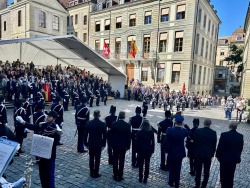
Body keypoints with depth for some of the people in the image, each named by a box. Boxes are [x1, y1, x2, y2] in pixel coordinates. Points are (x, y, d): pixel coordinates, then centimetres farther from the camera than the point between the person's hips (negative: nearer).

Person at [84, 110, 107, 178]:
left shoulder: (88, 123, -8)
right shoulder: (102, 124, -13)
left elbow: (85, 134, -2)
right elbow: (104, 135, -9)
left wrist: (86, 143, 9)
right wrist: (103, 144, 1)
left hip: (91, 144, 2)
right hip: (98, 145, -2)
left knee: (91, 159, 15)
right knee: (97, 159, 9)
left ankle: (92, 172, 25)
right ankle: (96, 173, 17)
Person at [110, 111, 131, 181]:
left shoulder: (113, 124, -10)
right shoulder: (127, 125, -13)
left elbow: (111, 135, -3)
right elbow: (129, 137, -7)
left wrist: (111, 144, 8)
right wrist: (128, 146, 5)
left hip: (115, 145, 1)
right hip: (123, 146, -1)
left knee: (115, 161, 13)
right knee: (121, 161, 10)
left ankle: (115, 175, 23)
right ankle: (120, 176, 20)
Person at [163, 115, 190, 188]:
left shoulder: (169, 130, -20)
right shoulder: (184, 131, -17)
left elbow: (165, 142, -17)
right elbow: (190, 132, 9)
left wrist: (167, 151, -2)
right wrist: (185, 124, 0)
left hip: (171, 153, -1)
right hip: (180, 153, 1)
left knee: (171, 168, 18)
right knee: (178, 169, 17)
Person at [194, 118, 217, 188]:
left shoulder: (198, 131, -12)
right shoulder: (213, 133, -7)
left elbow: (195, 142, -5)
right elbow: (214, 145, 0)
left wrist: (195, 152, 8)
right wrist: (212, 153, 13)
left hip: (198, 154, -1)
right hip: (208, 154, 2)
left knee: (198, 170, 9)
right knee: (206, 171, 13)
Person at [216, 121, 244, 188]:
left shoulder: (224, 135, -19)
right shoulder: (240, 136, -4)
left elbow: (220, 147, -14)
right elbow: (241, 148, 4)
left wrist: (218, 156, 0)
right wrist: (237, 156, 16)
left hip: (225, 159, -4)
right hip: (234, 159, 5)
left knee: (223, 176, 9)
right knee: (231, 176, 18)